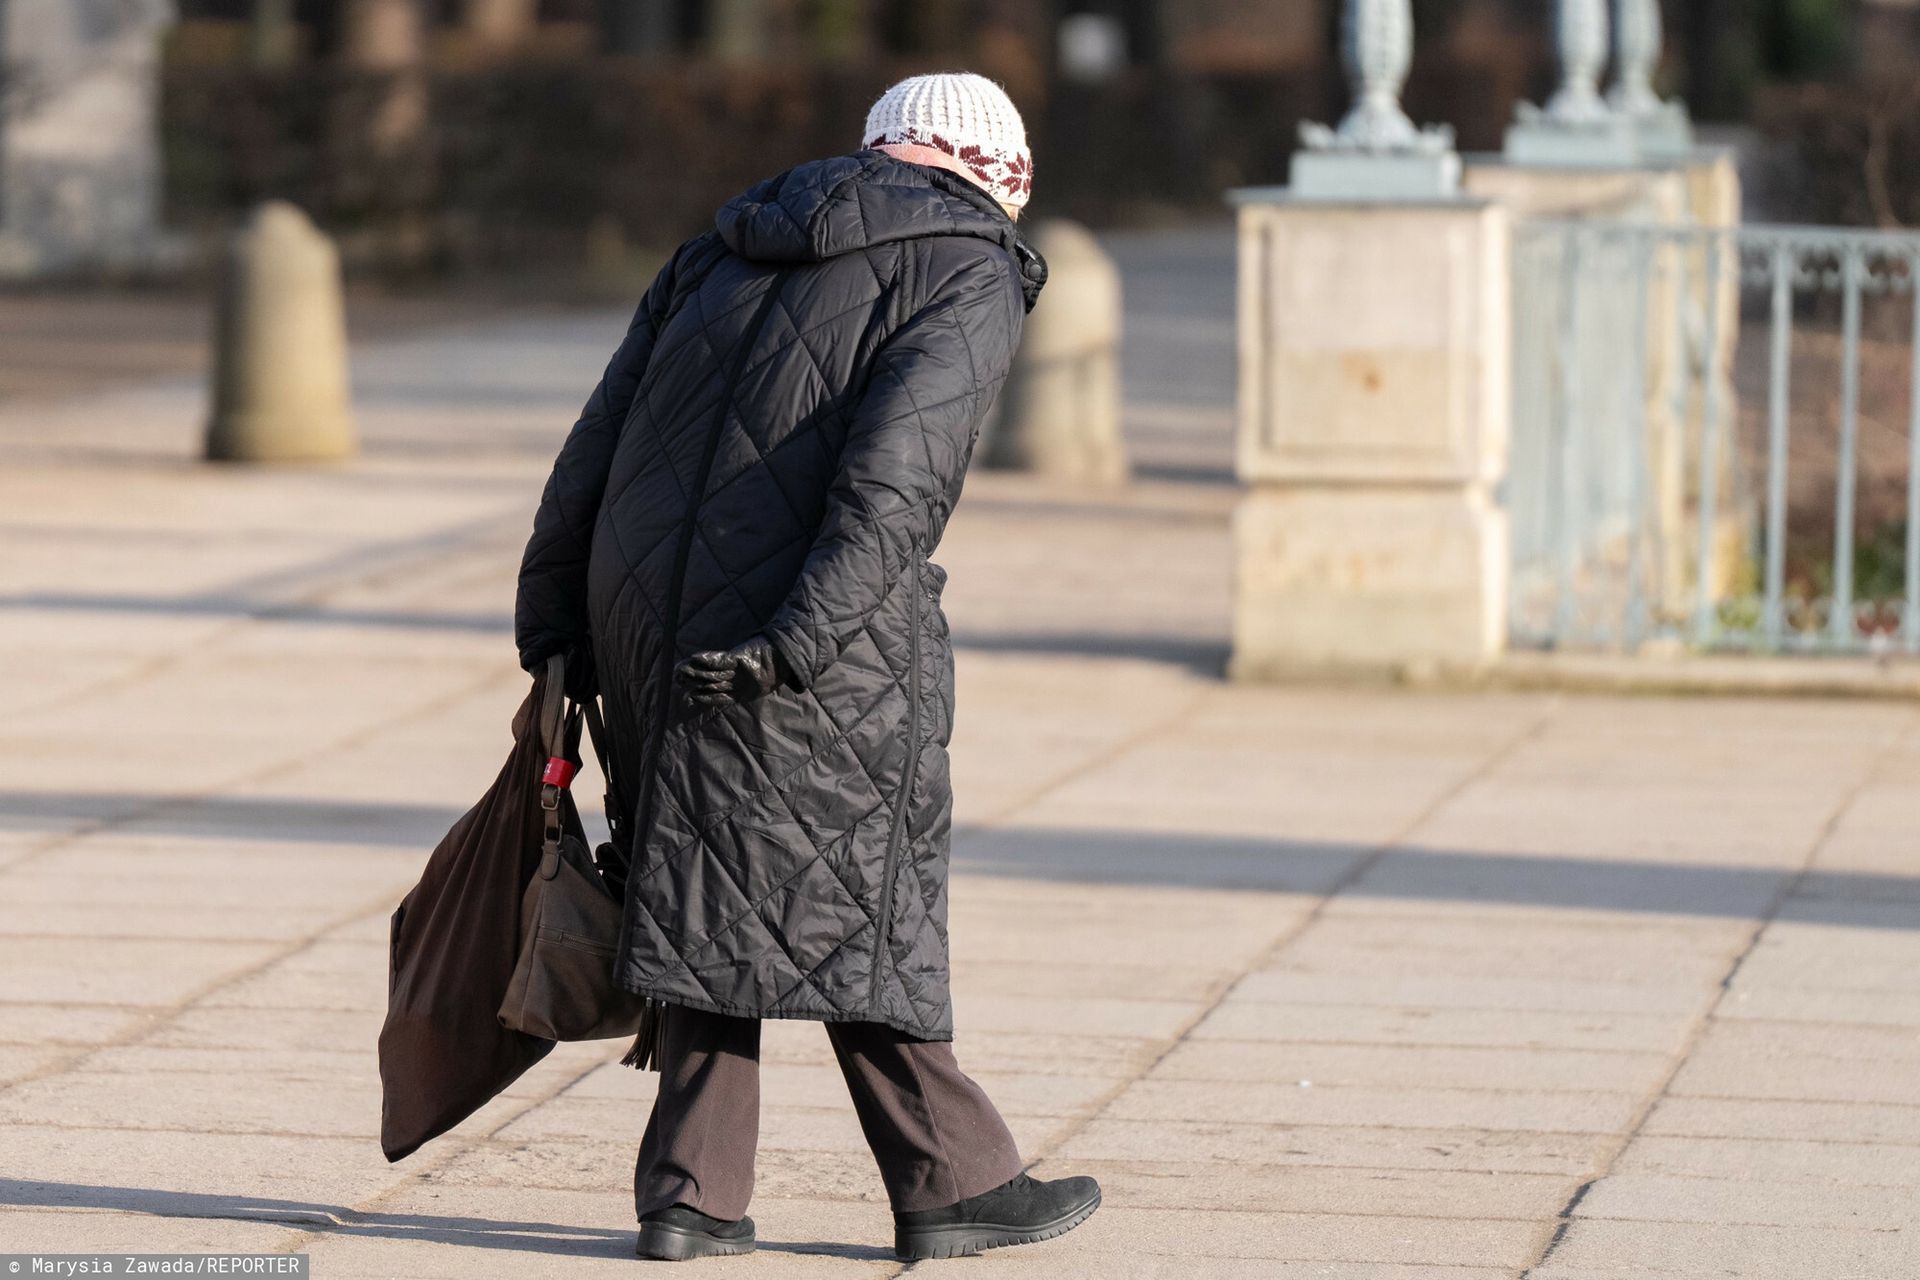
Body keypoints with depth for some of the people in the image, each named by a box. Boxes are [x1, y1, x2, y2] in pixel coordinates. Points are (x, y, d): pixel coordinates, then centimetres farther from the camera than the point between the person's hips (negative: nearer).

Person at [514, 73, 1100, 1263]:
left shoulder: (725, 250, 21)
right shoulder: (969, 274, 0)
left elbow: (597, 445, 18)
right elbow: (897, 476, -16)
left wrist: (551, 624, 19)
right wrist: (801, 639, -22)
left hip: (640, 614, 6)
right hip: (818, 654, -6)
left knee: (724, 895, 15)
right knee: (857, 896, 5)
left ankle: (693, 1189, 14)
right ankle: (951, 1178, 13)